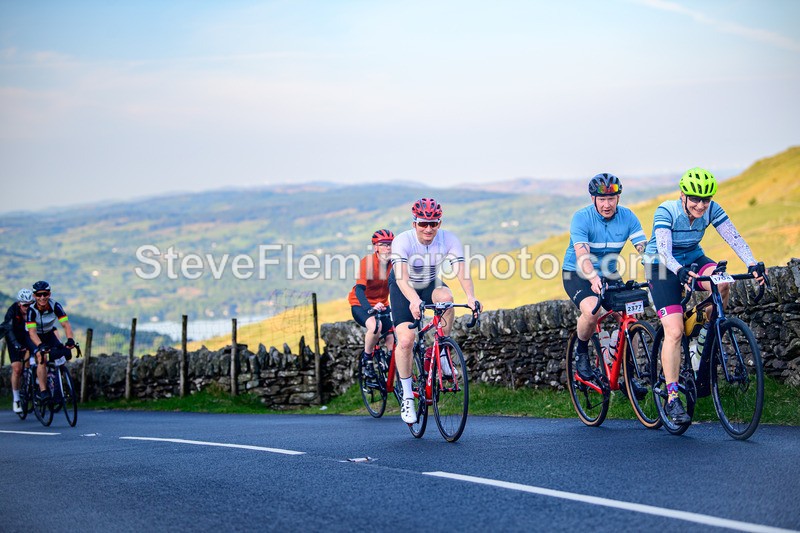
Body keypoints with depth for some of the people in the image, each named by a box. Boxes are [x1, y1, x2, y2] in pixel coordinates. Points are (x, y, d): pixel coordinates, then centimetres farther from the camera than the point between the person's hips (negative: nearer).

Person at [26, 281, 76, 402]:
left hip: (49, 334, 3)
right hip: (35, 337, -3)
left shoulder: (55, 306, -22)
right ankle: (43, 390, -25)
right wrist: (41, 345, -53)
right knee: (41, 358, -28)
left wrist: (70, 340, -47)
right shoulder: (31, 310, -28)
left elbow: (65, 324, -29)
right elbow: (32, 331, -37)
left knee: (61, 353, -19)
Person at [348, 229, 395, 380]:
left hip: (382, 304, 5)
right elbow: (359, 289, -30)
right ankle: (366, 357, -9)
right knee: (375, 326, -34)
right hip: (361, 305, -5)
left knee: (392, 341, -8)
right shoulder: (367, 262, -21)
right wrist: (370, 308, -47)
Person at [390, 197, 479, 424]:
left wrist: (470, 297, -52)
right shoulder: (403, 241, -29)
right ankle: (407, 397, -2)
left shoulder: (449, 240, -22)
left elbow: (462, 273, -32)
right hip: (404, 289, -2)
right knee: (405, 340, -20)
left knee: (445, 296, -34)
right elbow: (401, 278, -42)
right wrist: (414, 300, -61)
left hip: (430, 285, 2)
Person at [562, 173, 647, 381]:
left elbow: (644, 247, -17)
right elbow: (581, 254, -33)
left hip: (608, 275, 4)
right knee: (592, 311, -32)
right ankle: (581, 352, -2)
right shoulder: (582, 218, -20)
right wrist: (593, 279, -51)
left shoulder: (627, 217, -9)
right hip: (577, 275, -4)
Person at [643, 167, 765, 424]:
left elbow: (734, 238, -22)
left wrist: (753, 264, -39)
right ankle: (672, 398, -14)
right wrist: (680, 271, -54)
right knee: (674, 332, -18)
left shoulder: (712, 210, -14)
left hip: (693, 259, 4)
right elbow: (664, 251, -35)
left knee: (722, 284, -31)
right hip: (662, 267, -4)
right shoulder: (666, 212, -25)